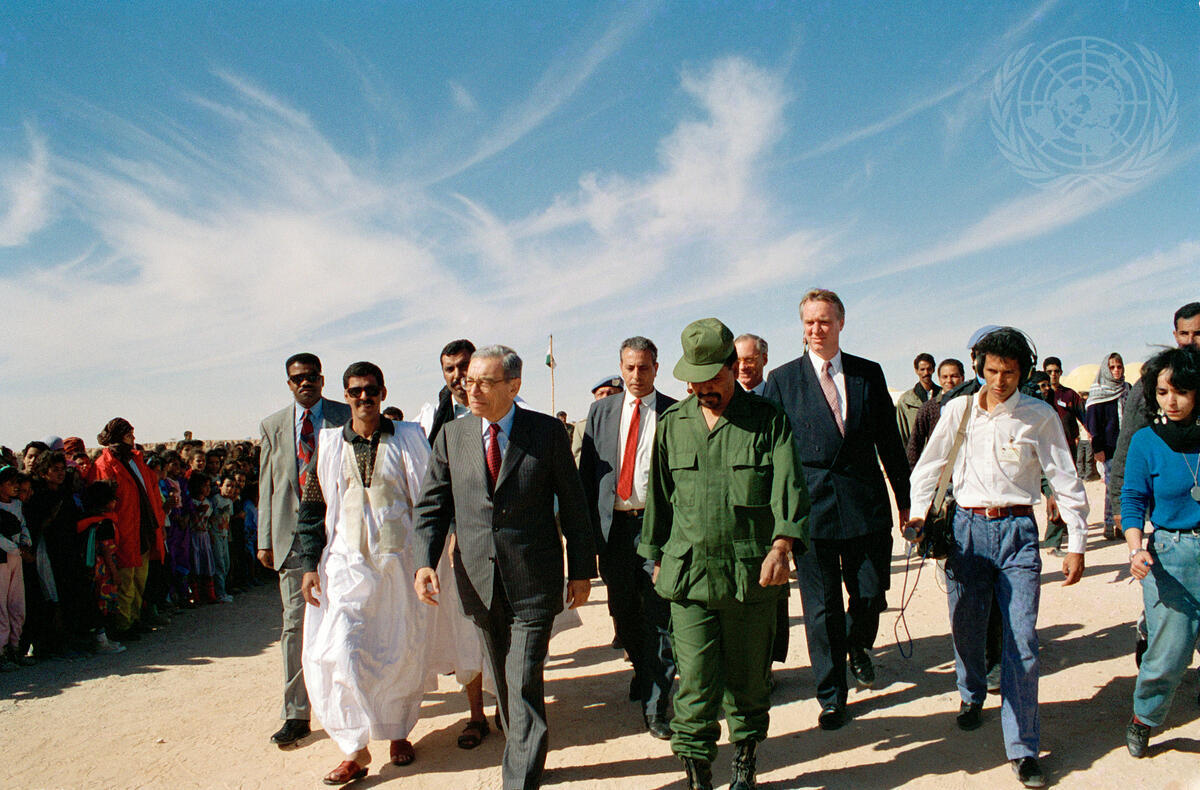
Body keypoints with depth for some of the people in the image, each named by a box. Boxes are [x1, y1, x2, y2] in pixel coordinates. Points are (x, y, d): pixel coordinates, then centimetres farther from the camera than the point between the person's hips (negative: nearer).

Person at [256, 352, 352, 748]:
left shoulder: (346, 417, 2)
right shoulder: (272, 426, 11)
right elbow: (266, 487, 11)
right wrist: (265, 540, 6)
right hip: (293, 535, 2)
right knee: (296, 623, 1)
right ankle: (296, 714, 7)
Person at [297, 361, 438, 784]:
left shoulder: (408, 439, 2)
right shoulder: (328, 443, 5)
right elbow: (312, 507, 8)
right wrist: (310, 564, 2)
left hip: (400, 560, 0)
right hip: (346, 563, 1)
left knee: (401, 650, 8)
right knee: (338, 650, -9)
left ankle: (398, 732, 29)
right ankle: (355, 748, 5)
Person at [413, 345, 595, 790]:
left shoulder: (547, 432, -4)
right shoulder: (451, 436, 3)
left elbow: (573, 506, 1)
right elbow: (432, 506, 5)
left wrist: (581, 571, 1)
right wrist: (424, 562, -10)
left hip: (533, 581, -4)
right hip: (479, 581, 4)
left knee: (524, 684, -5)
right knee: (504, 681, 17)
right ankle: (528, 753, 38)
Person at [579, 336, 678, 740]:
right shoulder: (601, 411, 10)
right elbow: (586, 471, 9)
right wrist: (588, 526, 2)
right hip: (613, 523, 3)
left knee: (660, 615, -1)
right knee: (623, 612, 15)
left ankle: (656, 703, 11)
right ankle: (645, 670, 41)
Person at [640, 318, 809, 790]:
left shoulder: (767, 420, 1)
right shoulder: (672, 425, 9)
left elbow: (788, 486, -8)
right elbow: (659, 496, 16)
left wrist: (781, 544, -23)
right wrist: (657, 556, 17)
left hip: (753, 573, -1)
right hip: (689, 574, 1)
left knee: (747, 680, 12)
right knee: (695, 683, -3)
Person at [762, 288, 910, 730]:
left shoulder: (869, 374, 7)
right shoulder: (782, 380, 1)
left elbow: (889, 440, 11)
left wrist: (905, 498, 11)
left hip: (865, 505, 2)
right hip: (810, 506, -2)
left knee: (871, 594, 8)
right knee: (821, 607, 5)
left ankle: (858, 647, 42)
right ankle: (831, 696, 21)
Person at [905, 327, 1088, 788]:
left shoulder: (1039, 416, 1)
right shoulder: (958, 410, 4)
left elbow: (1065, 481, 5)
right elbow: (929, 465, 11)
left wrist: (1076, 544, 3)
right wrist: (919, 513, -1)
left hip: (1017, 530, -1)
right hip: (967, 527, 1)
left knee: (1022, 639, -5)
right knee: (965, 628, 9)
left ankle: (1022, 749, 4)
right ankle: (972, 695, 39)